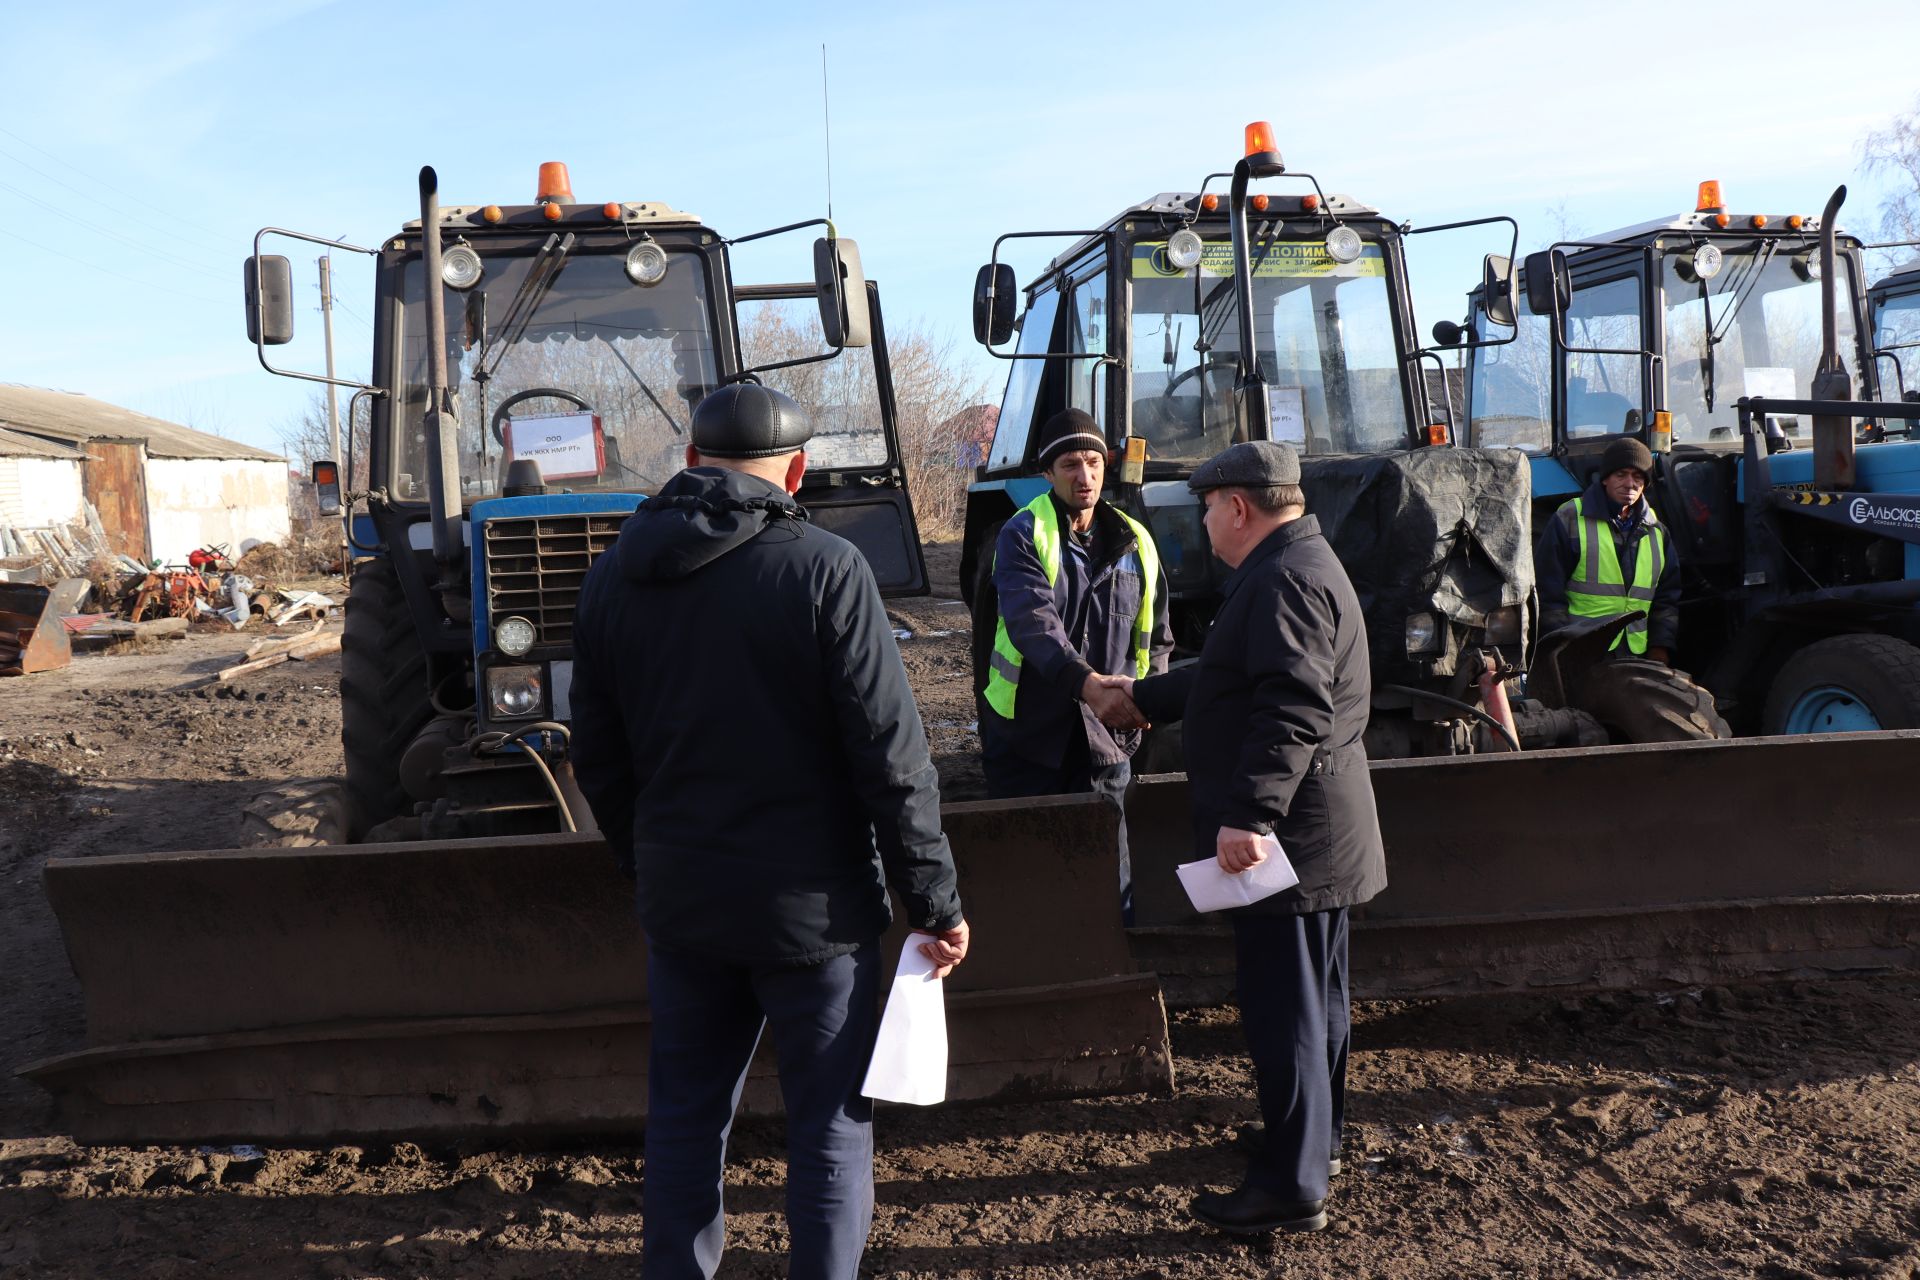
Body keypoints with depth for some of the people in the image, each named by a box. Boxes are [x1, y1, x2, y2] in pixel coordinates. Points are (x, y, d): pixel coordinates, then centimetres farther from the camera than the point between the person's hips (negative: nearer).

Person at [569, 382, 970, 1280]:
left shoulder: (614, 574, 3)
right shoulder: (824, 569, -14)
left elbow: (597, 756, 10)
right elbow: (890, 754, -15)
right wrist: (935, 902, -7)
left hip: (680, 902, 5)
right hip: (810, 903, -4)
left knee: (684, 1116, 18)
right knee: (830, 1125, 10)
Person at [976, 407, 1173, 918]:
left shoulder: (1134, 543, 9)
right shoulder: (1023, 536, -6)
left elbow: (1156, 638, 18)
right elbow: (1032, 621, -23)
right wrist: (1088, 684, -39)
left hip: (1103, 742, 3)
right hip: (1027, 738, -3)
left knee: (1111, 881, 6)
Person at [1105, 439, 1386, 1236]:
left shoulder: (1285, 580, -18)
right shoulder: (1296, 567, 17)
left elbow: (1294, 709, -29)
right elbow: (1231, 680, 27)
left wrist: (1249, 814, -32)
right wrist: (1143, 696, 35)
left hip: (1289, 835, -11)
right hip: (1312, 831, 11)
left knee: (1283, 1006, -4)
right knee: (1310, 998, 20)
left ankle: (1292, 1187, 4)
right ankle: (1316, 1142, 34)